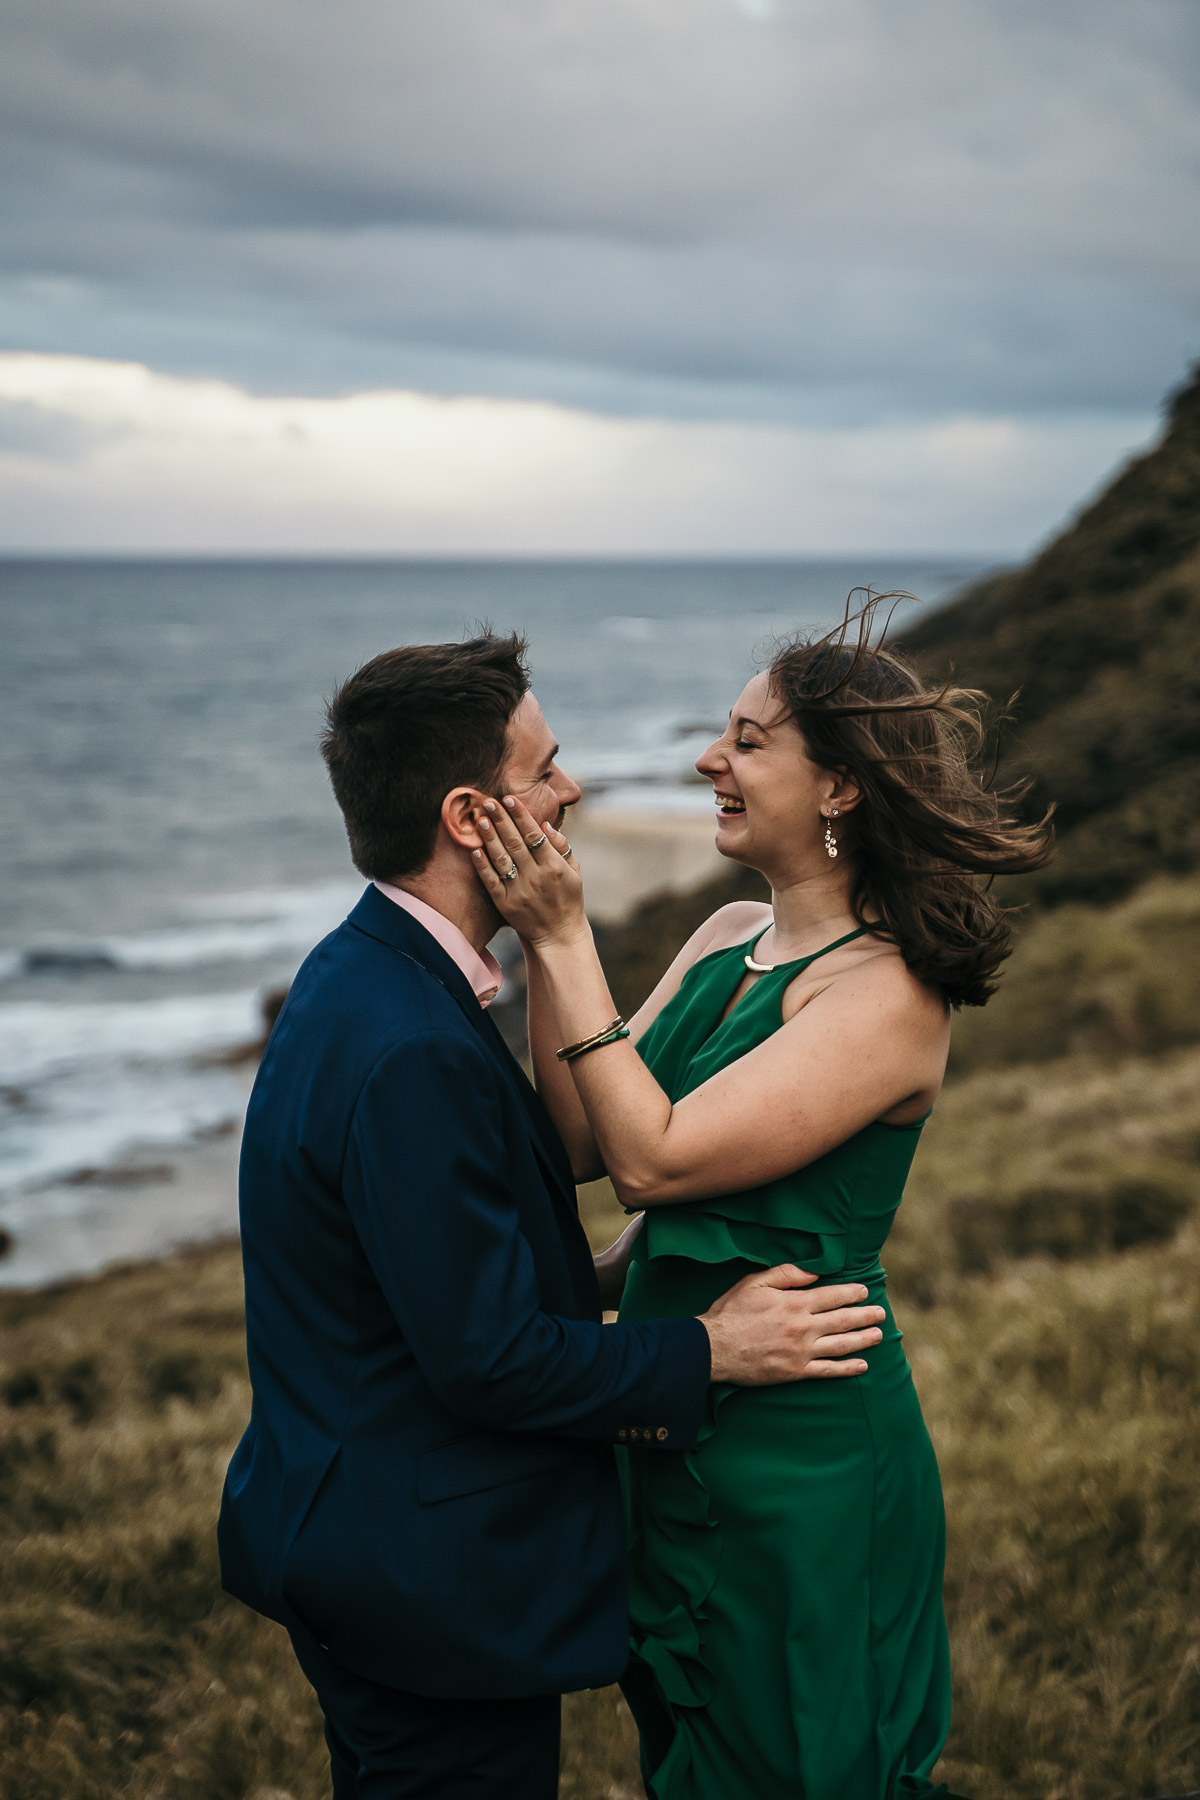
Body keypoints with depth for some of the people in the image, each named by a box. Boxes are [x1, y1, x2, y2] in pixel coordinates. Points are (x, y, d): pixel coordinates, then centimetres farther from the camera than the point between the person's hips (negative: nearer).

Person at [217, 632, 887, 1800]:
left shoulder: (360, 974, 4)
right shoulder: (412, 1053, -29)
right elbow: (486, 1359, -25)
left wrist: (592, 1277, 8)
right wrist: (710, 1351, -15)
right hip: (432, 1584, -10)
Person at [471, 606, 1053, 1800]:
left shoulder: (888, 995, -21)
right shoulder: (727, 939, 4)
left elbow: (655, 1159, -26)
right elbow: (581, 1146, -1)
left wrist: (566, 940, -23)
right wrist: (542, 947, -10)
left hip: (801, 1462, -8)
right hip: (680, 1435, 8)